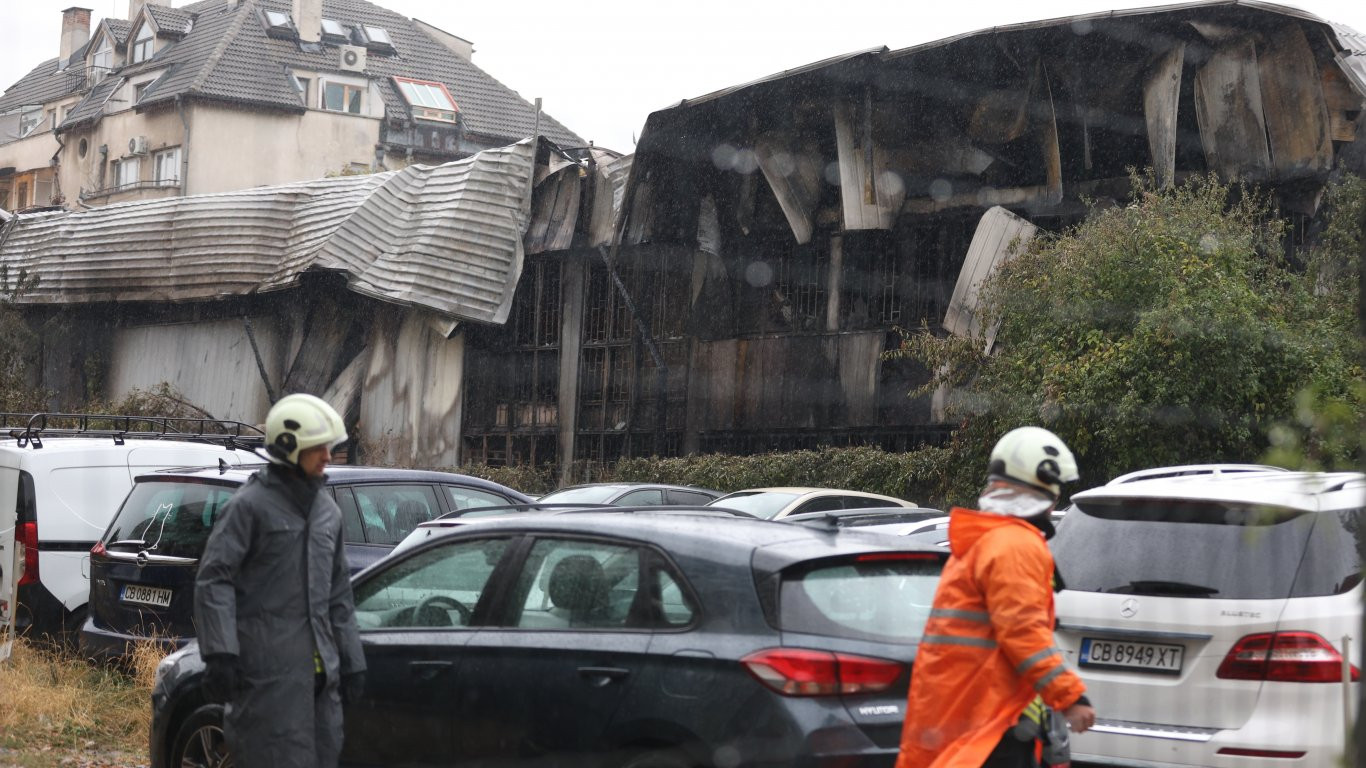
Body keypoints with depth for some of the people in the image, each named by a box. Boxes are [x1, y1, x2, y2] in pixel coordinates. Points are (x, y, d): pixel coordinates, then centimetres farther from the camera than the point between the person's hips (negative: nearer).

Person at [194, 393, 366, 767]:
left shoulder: (327, 511, 17)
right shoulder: (250, 505, -6)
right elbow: (213, 580, -11)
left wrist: (351, 661, 19)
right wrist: (220, 653, -20)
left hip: (319, 668, 7)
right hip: (269, 669, -7)